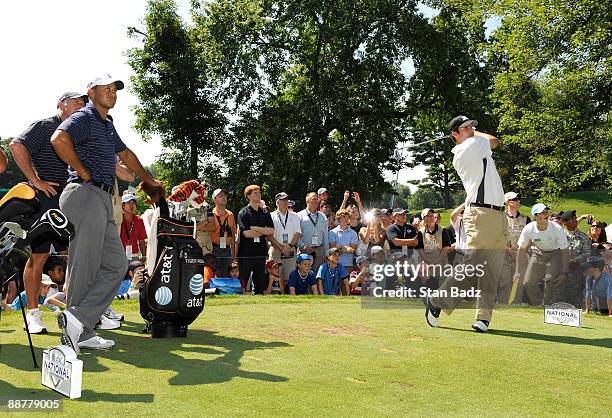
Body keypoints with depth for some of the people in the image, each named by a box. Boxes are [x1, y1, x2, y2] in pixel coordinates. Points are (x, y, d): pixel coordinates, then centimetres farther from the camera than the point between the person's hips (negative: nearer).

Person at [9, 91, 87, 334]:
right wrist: (36, 181, -16)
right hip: (44, 200, -7)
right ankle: (32, 313, 6)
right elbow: (16, 146, -15)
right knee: (38, 256, -2)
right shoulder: (45, 126, -1)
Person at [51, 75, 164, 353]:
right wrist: (83, 172, -15)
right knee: (85, 269, -8)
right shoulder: (83, 117, -4)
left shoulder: (107, 124, 25)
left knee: (117, 265, 4)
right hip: (85, 195, -9)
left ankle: (79, 327, 3)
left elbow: (125, 154, 39)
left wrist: (148, 181, 47)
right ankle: (79, 330, -2)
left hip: (103, 200, 9)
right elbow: (59, 139, -25)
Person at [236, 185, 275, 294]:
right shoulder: (243, 213, -2)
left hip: (261, 252, 5)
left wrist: (256, 228, -9)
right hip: (246, 252, -5)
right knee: (242, 281, -2)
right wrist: (264, 231, -4)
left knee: (260, 281, 9)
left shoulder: (265, 213, 12)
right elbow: (246, 233, -14)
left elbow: (272, 231, 1)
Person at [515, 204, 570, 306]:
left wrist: (564, 273, -25)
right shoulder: (528, 229, -22)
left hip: (555, 252, -2)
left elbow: (565, 251, -21)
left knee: (553, 281, -22)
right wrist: (518, 271, -12)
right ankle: (536, 306, 18)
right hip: (538, 252, 3)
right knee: (529, 282, -5)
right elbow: (521, 249, -11)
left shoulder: (557, 229, -29)